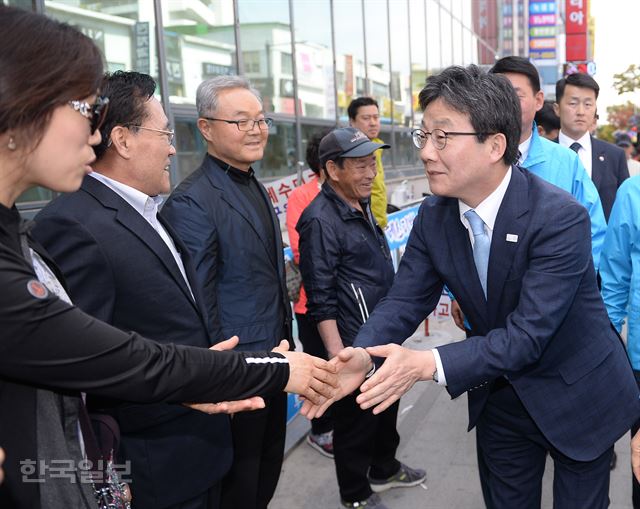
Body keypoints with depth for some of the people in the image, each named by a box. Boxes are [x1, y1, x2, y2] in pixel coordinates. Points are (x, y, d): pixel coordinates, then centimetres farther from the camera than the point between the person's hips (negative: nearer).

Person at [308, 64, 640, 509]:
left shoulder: (561, 217, -29)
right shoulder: (433, 216, -11)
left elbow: (527, 333, -33)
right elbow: (405, 300, -10)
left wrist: (429, 364, -43)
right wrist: (361, 355, -31)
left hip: (576, 399, -4)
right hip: (500, 399, 5)